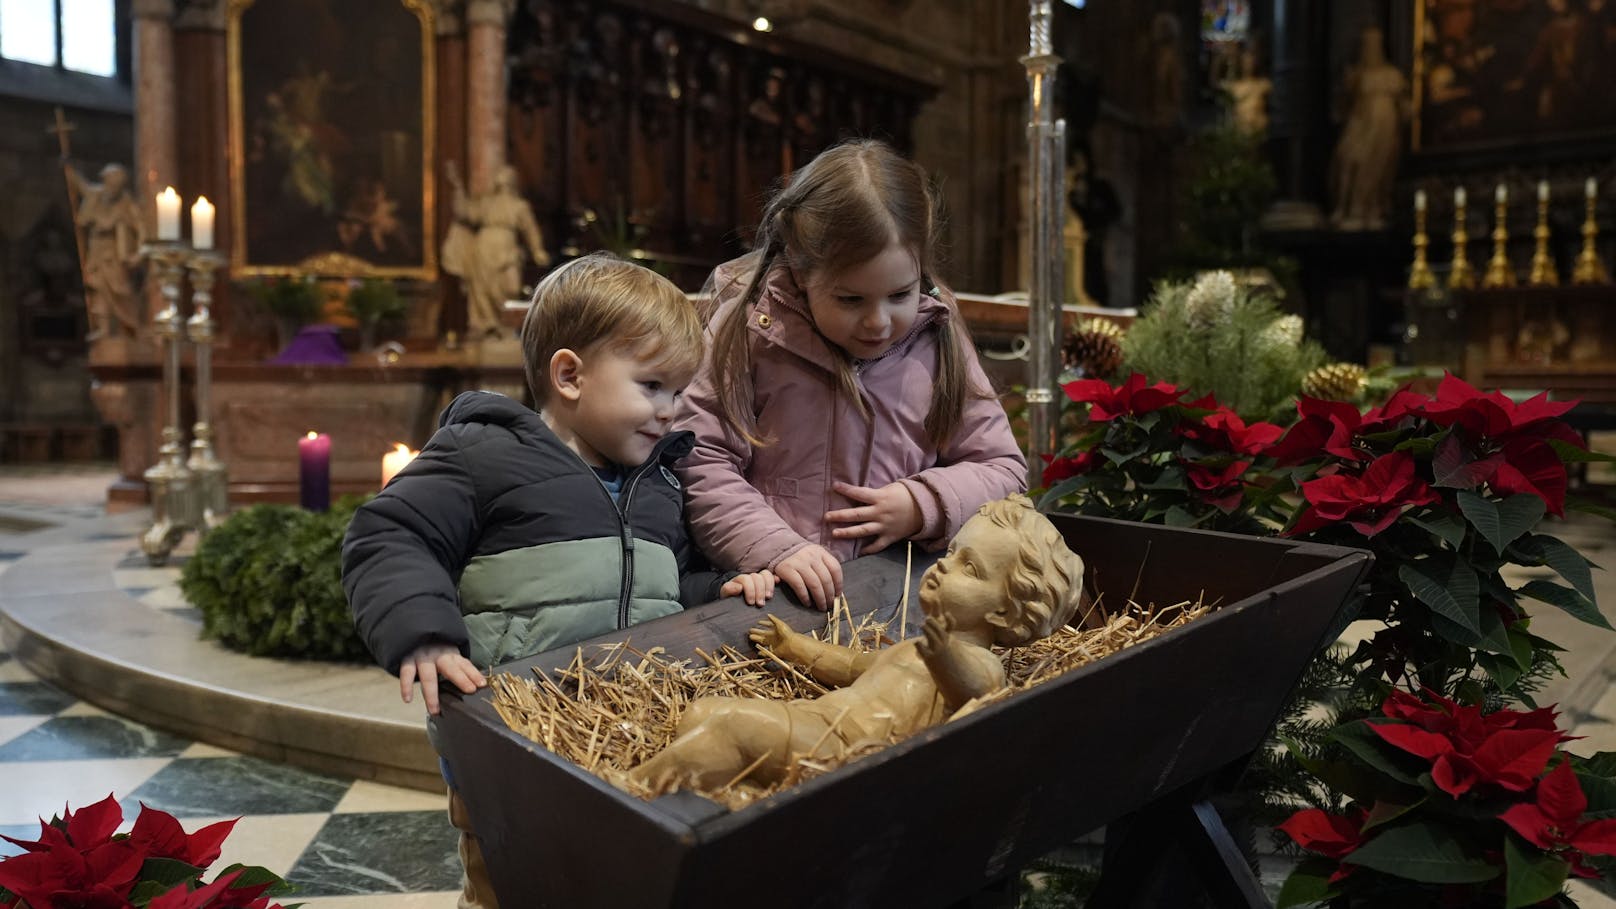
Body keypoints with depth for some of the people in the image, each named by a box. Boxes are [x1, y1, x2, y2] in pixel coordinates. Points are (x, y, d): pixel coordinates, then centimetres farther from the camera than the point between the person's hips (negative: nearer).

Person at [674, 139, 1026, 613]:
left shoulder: (939, 342, 6)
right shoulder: (750, 330, -2)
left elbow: (1003, 468, 12)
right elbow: (699, 463, -5)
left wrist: (925, 504, -6)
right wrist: (776, 549, -16)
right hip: (768, 597, -2)